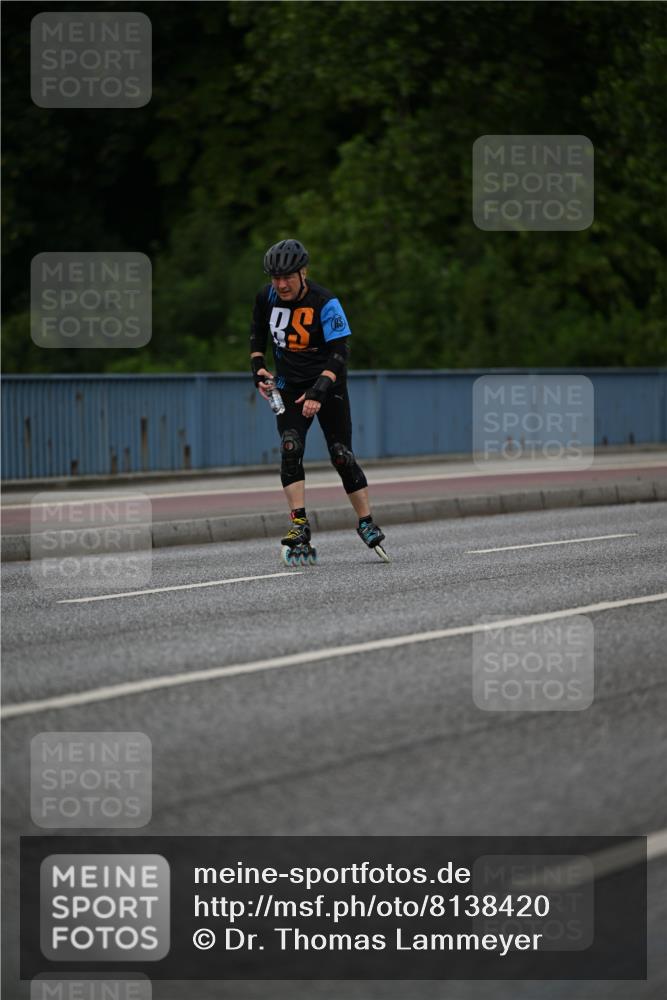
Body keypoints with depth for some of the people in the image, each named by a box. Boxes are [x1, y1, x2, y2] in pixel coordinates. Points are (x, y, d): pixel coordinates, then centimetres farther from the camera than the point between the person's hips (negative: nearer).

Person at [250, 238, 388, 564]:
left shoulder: (325, 303, -20)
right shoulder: (267, 298, -6)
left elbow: (339, 351, -24)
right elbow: (257, 333, 13)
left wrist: (318, 392, -33)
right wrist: (258, 368, -3)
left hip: (327, 385, -3)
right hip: (289, 386, 3)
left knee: (341, 456, -4)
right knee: (290, 450, -16)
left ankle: (367, 524, 12)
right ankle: (299, 525, -20)